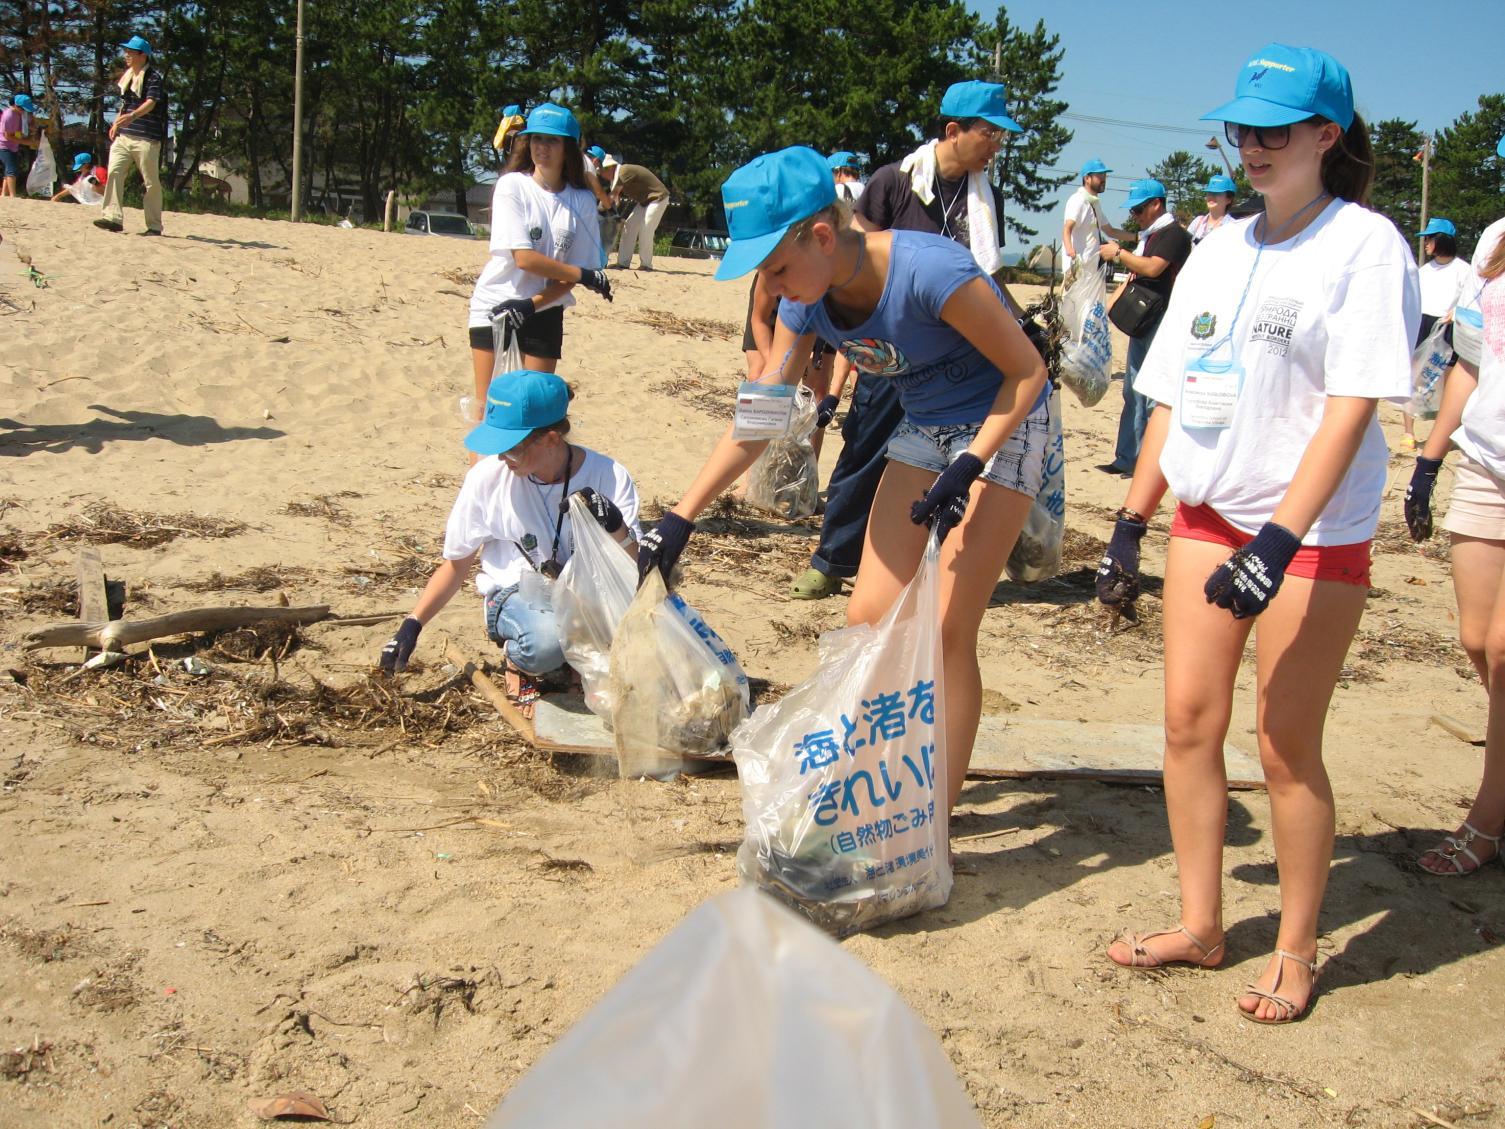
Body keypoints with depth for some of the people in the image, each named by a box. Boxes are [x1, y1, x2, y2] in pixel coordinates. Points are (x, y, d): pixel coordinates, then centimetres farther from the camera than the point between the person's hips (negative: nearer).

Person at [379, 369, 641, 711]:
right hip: (517, 594, -1)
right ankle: (517, 659, 1)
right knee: (547, 641, -37)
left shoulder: (610, 477, -12)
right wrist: (412, 625, 0)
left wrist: (615, 527, -31)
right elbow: (456, 565, 5)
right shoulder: (487, 478, -10)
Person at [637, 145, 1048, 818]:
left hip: (1003, 427, -7)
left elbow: (1028, 370, -19)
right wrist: (679, 519, -6)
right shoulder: (809, 303, -11)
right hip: (923, 430, 7)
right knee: (868, 616, 2)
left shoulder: (928, 272, -32)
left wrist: (967, 469, -27)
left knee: (945, 631, -11)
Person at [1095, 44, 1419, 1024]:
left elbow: (1352, 406, -15)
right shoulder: (1221, 249, 13)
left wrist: (1280, 539, -24)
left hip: (1314, 533, -6)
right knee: (1190, 720, 6)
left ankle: (1297, 952, 16)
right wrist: (1132, 520, 9)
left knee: (1287, 746, 0)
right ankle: (1201, 924, 20)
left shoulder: (1365, 243, -7)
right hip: (1208, 514, 6)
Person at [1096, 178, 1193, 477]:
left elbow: (1152, 268, -25)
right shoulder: (1149, 236, 18)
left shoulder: (1174, 234, -11)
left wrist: (1118, 254, -12)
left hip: (1162, 322, -10)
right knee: (1133, 394, 12)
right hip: (1143, 323, 10)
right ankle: (1127, 460, 17)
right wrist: (1112, 304, 16)